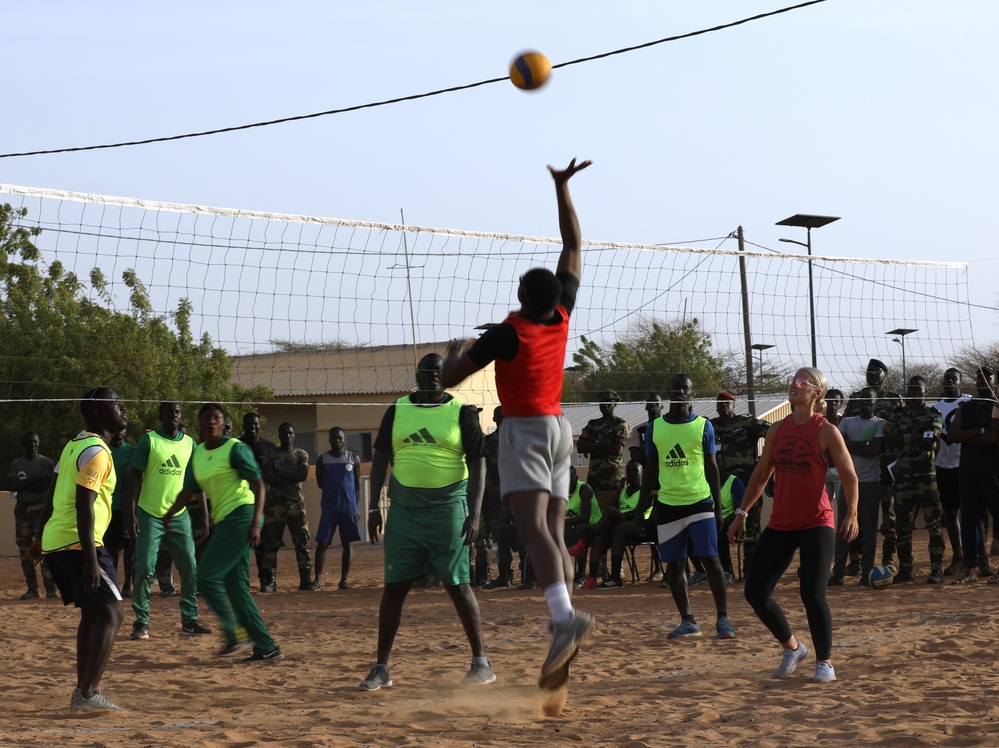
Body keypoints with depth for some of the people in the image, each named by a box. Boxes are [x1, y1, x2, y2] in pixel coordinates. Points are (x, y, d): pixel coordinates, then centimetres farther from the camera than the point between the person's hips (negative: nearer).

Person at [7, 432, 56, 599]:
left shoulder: (45, 462, 0)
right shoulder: (16, 464, 10)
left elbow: (45, 485, -15)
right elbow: (10, 485, -6)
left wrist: (22, 485, -11)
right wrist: (33, 481, -14)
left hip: (40, 509, -4)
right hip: (21, 509, 4)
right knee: (25, 550, 4)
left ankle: (50, 587, -13)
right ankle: (32, 588, 10)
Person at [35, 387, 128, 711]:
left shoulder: (75, 445, 17)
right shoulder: (95, 451, -13)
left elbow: (52, 497, 23)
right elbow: (84, 507, -21)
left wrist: (41, 539, 32)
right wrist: (90, 560, -24)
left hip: (55, 540, 10)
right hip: (77, 542, -10)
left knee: (92, 614, 18)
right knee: (111, 612, -8)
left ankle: (84, 691, 19)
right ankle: (88, 694, -13)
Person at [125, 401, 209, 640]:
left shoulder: (189, 443, 7)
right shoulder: (148, 440, -5)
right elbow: (135, 477, -6)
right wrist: (131, 513, -13)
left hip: (179, 515, 4)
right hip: (150, 515, -4)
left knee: (190, 568, 1)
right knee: (144, 569, -5)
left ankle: (189, 621, 10)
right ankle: (141, 623, 3)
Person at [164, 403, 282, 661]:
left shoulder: (235, 449, -8)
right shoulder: (197, 454, 14)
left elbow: (257, 484, -12)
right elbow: (189, 491, 19)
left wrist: (255, 522, -20)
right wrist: (171, 512, 6)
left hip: (240, 516, -8)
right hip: (224, 521, 8)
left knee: (208, 577, -11)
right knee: (235, 584, 7)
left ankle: (236, 635, -4)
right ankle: (266, 646, 9)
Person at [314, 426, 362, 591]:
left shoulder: (354, 458, 4)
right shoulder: (323, 459, 3)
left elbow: (358, 482, 8)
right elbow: (320, 483, 7)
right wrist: (335, 490, -1)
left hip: (348, 508, 1)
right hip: (329, 507, -1)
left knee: (347, 544, 3)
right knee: (322, 543, -7)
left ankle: (344, 579, 9)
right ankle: (318, 579, -5)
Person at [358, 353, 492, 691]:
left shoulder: (461, 412, -1)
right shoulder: (397, 410, 8)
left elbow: (478, 464, -3)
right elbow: (380, 459, 12)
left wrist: (475, 514, -12)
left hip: (448, 508, -3)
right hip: (404, 508, 3)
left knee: (458, 585, -2)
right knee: (394, 586, 4)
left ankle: (481, 662, 7)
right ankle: (381, 668, 10)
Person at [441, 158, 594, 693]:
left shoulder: (509, 333, -13)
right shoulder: (562, 316, 1)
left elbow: (449, 379, -8)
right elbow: (573, 245, 11)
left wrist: (459, 349, 13)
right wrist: (562, 188, 14)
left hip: (524, 429, -7)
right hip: (559, 427, 7)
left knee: (534, 527, -20)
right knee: (555, 535, 4)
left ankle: (566, 619, -42)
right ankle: (560, 659, -3)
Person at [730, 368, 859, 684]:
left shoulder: (827, 432, -5)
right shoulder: (777, 430, 9)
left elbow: (849, 477, -6)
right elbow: (761, 474, 17)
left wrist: (851, 513, -20)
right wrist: (742, 513, 14)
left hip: (816, 524, -5)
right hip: (780, 524, 5)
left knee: (812, 592, -16)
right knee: (755, 591, 0)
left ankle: (824, 662, 3)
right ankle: (791, 647, 22)